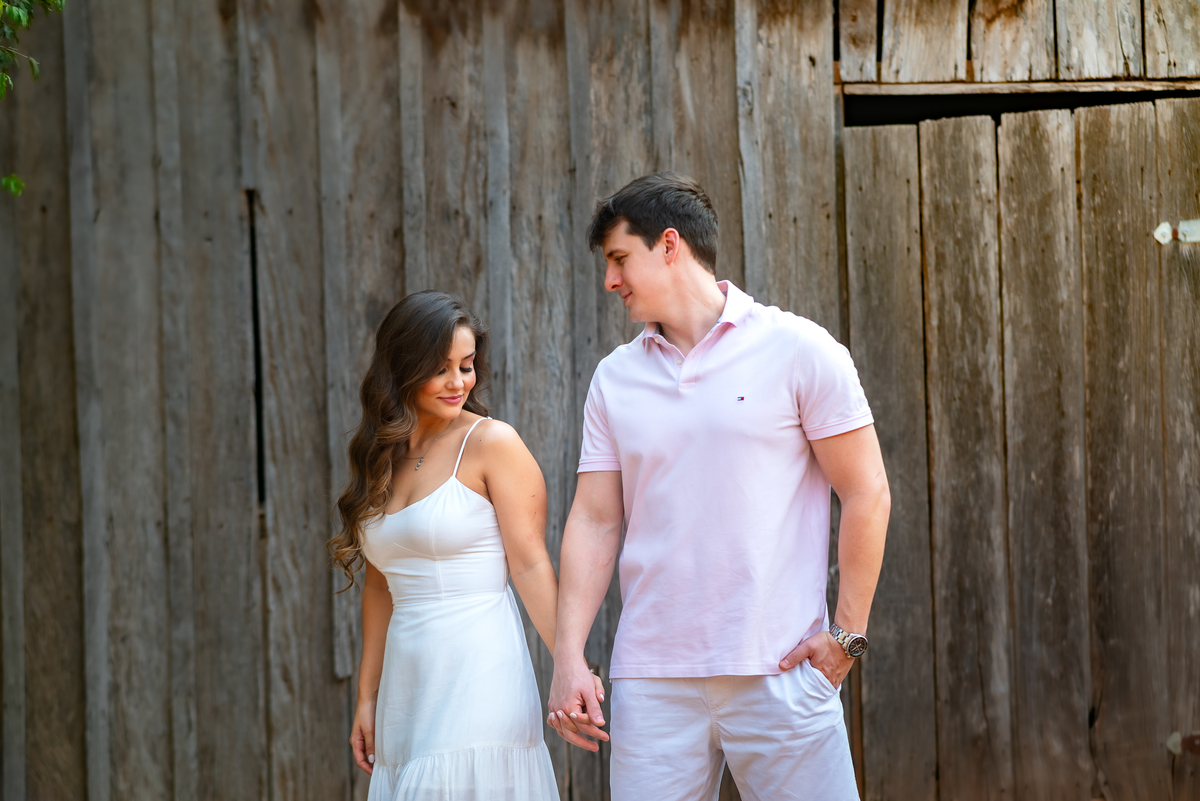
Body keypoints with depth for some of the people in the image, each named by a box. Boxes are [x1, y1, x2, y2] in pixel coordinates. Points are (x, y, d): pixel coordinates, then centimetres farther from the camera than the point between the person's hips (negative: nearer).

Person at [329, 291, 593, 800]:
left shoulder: (492, 443, -3)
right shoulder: (383, 458, 13)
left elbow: (530, 566, -8)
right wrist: (367, 698, 15)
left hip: (478, 677, -6)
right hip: (408, 686, 6)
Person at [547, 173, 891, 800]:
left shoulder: (797, 350, -1)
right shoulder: (615, 378, 11)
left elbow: (867, 495, -1)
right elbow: (594, 521, 9)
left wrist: (847, 634, -6)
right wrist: (568, 655, -1)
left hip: (779, 672, -3)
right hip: (651, 681, 3)